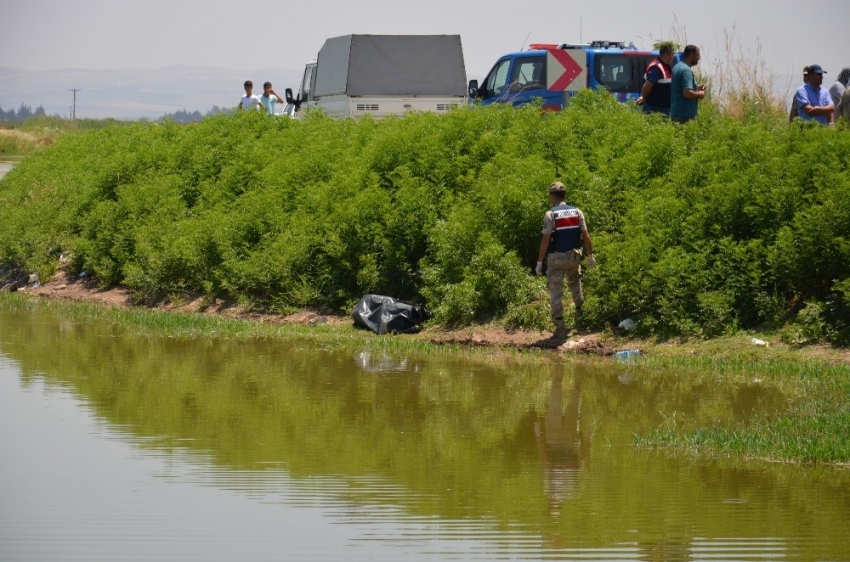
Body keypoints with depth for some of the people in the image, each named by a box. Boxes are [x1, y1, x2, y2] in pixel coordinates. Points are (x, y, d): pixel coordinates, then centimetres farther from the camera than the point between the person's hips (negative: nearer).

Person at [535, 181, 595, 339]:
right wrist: (590, 255, 12)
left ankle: (560, 328, -2)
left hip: (556, 257, -4)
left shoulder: (550, 215, -11)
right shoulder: (577, 212, 2)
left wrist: (539, 262, -11)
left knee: (556, 292, 1)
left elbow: (545, 239, -15)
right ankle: (580, 313, 28)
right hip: (574, 255, 4)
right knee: (575, 283, 30)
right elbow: (586, 236, 1)